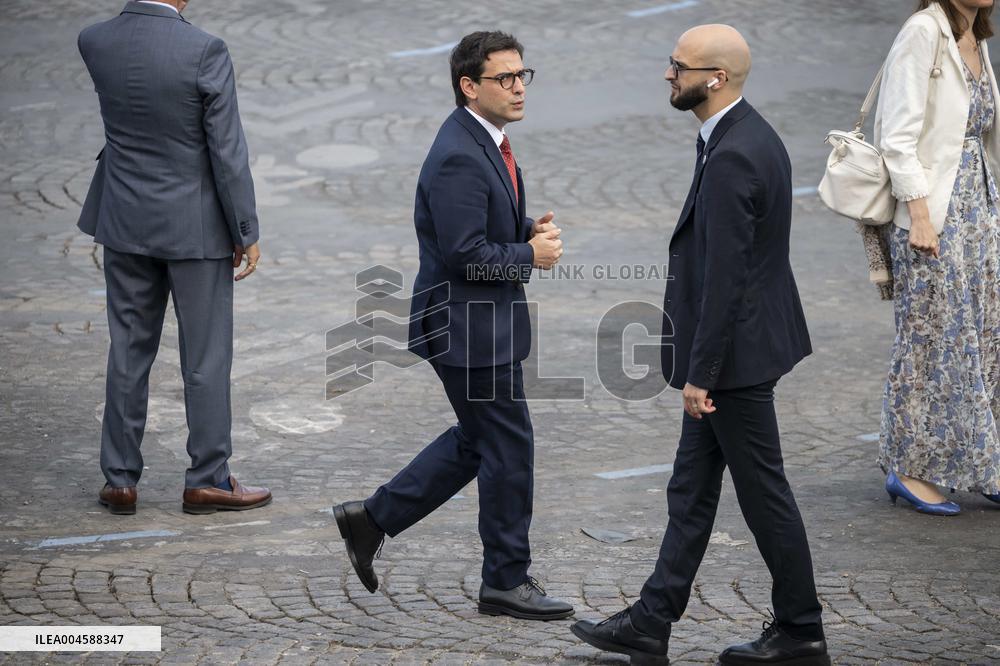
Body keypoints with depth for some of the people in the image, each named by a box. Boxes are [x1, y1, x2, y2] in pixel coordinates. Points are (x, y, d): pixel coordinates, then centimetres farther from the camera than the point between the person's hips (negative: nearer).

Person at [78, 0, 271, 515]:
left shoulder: (94, 43, -7)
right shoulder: (205, 51, -20)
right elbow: (227, 152, -16)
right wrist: (247, 233, -8)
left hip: (127, 222, 4)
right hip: (194, 227, -4)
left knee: (129, 352, 12)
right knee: (206, 356, 7)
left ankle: (120, 480, 16)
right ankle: (207, 479, 14)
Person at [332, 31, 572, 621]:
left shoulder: (488, 142, 10)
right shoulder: (457, 158, -23)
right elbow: (465, 254, -26)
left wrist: (531, 229, 3)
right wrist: (530, 255, -14)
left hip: (488, 322, 10)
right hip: (468, 327, -10)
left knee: (478, 440, 20)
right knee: (508, 449, 0)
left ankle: (373, 518, 26)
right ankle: (507, 581, 13)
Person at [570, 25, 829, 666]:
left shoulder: (732, 158, -23)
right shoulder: (752, 136, 9)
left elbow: (723, 277, -24)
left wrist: (700, 373, -20)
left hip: (736, 351, -10)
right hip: (740, 346, 10)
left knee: (763, 493, 3)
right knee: (691, 491, 13)